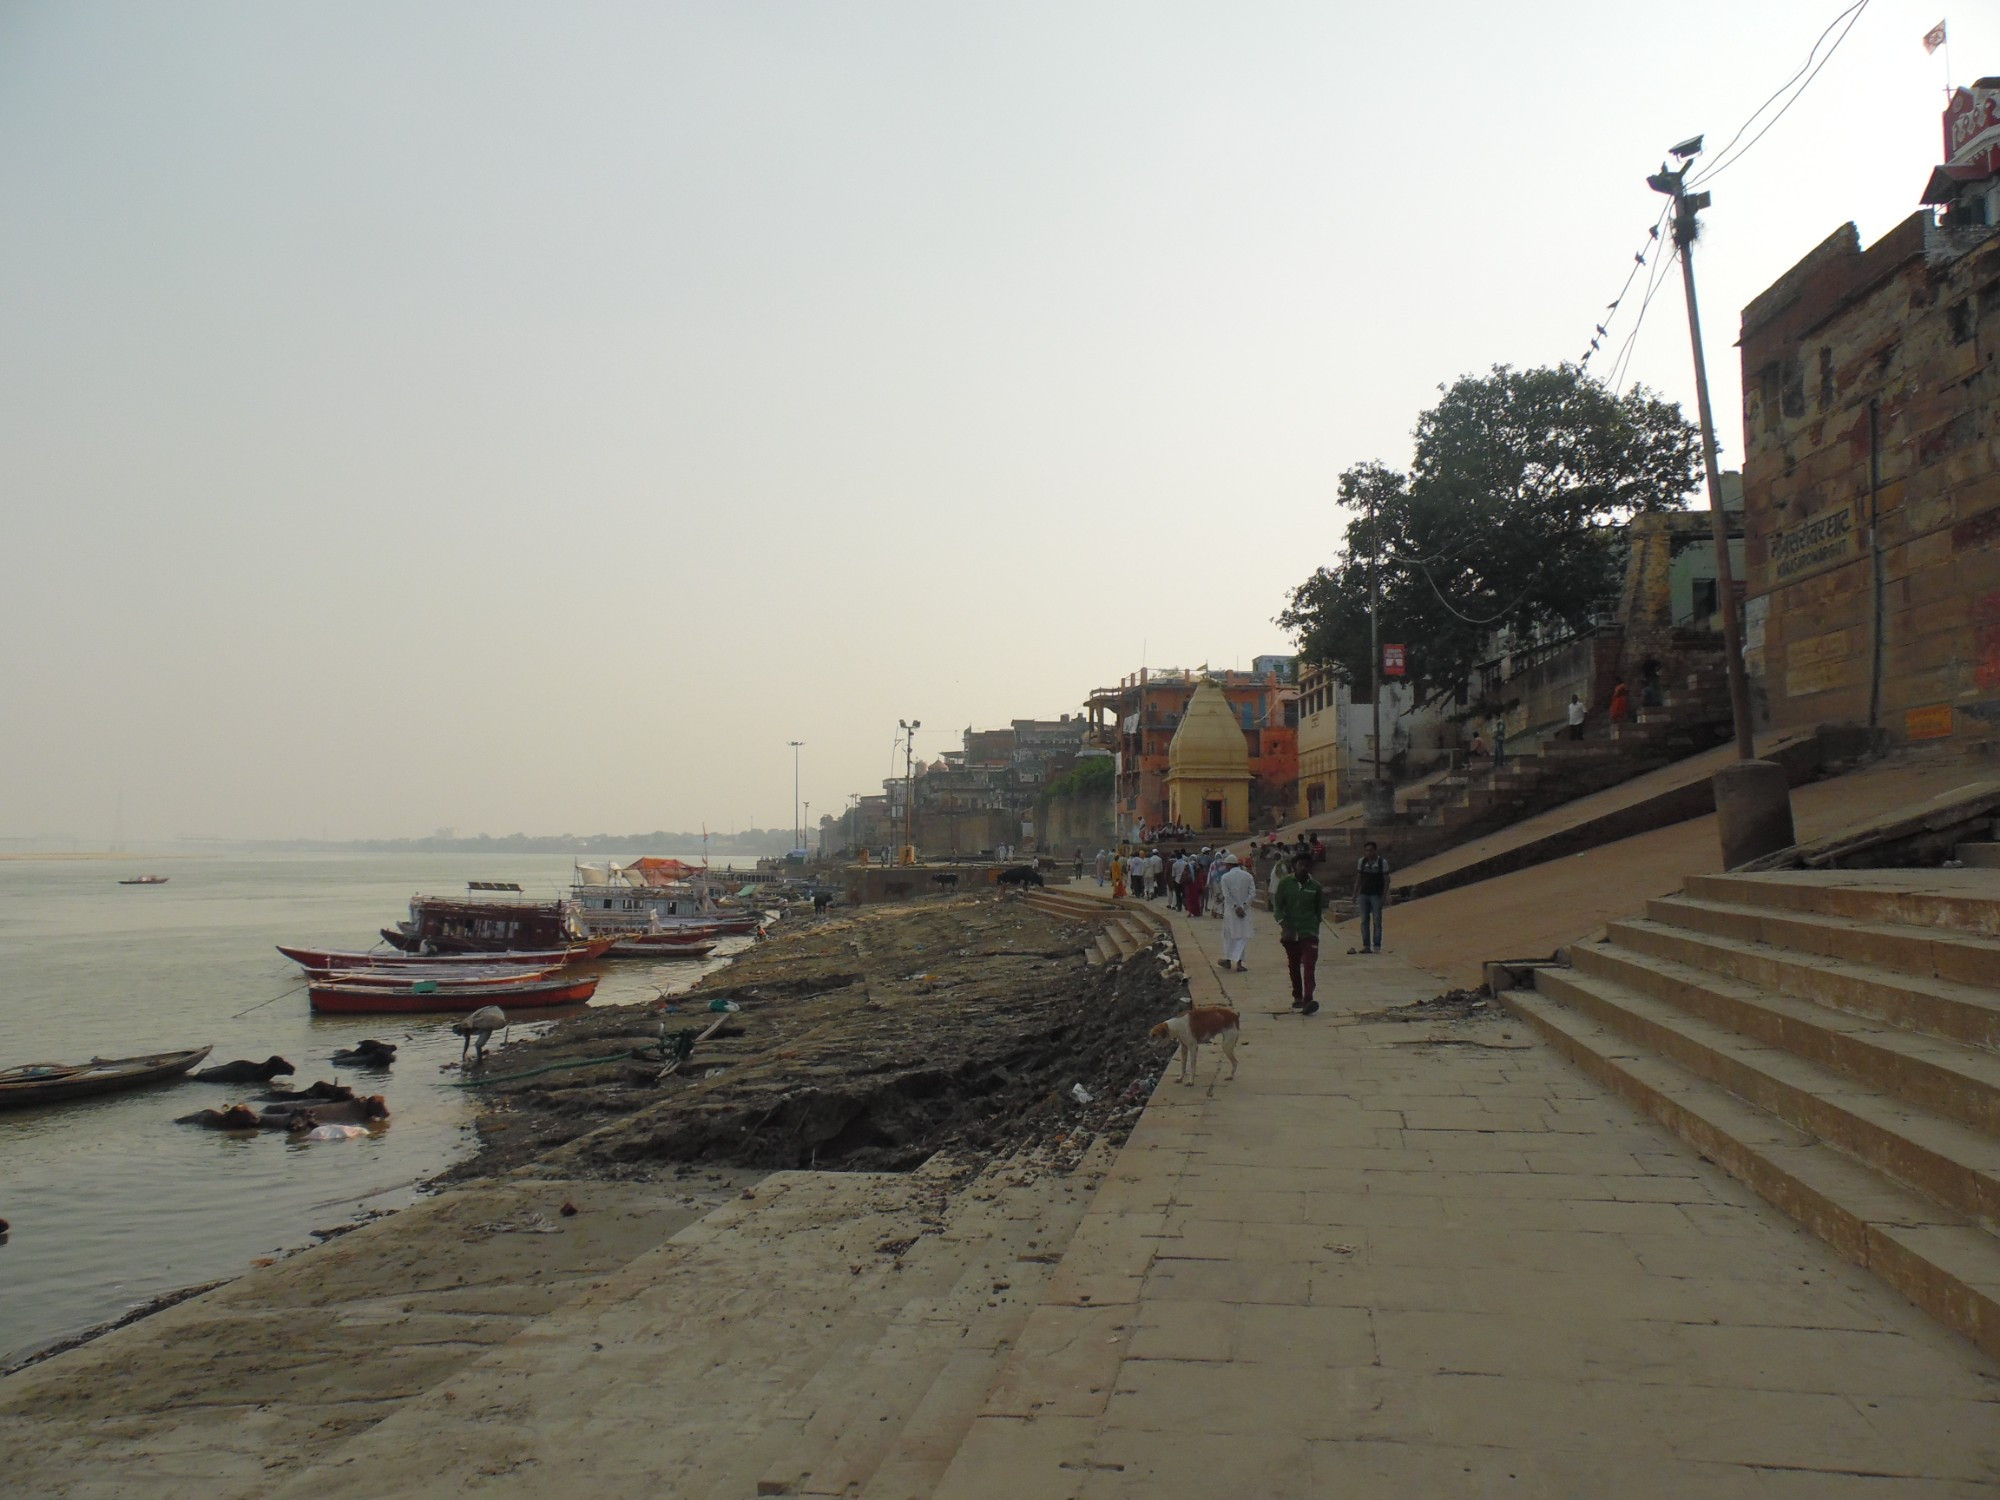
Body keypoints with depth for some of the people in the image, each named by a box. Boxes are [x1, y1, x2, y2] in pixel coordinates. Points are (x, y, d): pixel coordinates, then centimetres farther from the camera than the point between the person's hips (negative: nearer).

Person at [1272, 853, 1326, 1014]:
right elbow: (1277, 906, -5)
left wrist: (1315, 925, 9)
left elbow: (1319, 909, 13)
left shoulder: (1315, 886, 1)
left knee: (1309, 966, -14)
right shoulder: (1285, 883, -2)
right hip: (1290, 932, 1)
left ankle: (1308, 1000, -22)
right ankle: (1297, 997, 27)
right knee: (1293, 966, 12)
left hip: (1309, 932, -1)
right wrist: (1283, 925, -16)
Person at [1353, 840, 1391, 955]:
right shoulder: (1361, 861, 8)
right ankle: (1366, 945, 7)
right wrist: (1355, 894, 9)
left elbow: (1386, 880, -2)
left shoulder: (1382, 862, -3)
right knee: (1364, 920, 3)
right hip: (1363, 894, 4)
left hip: (1376, 895, -4)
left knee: (1377, 921, -3)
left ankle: (1376, 946, -1)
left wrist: (1384, 896, -9)